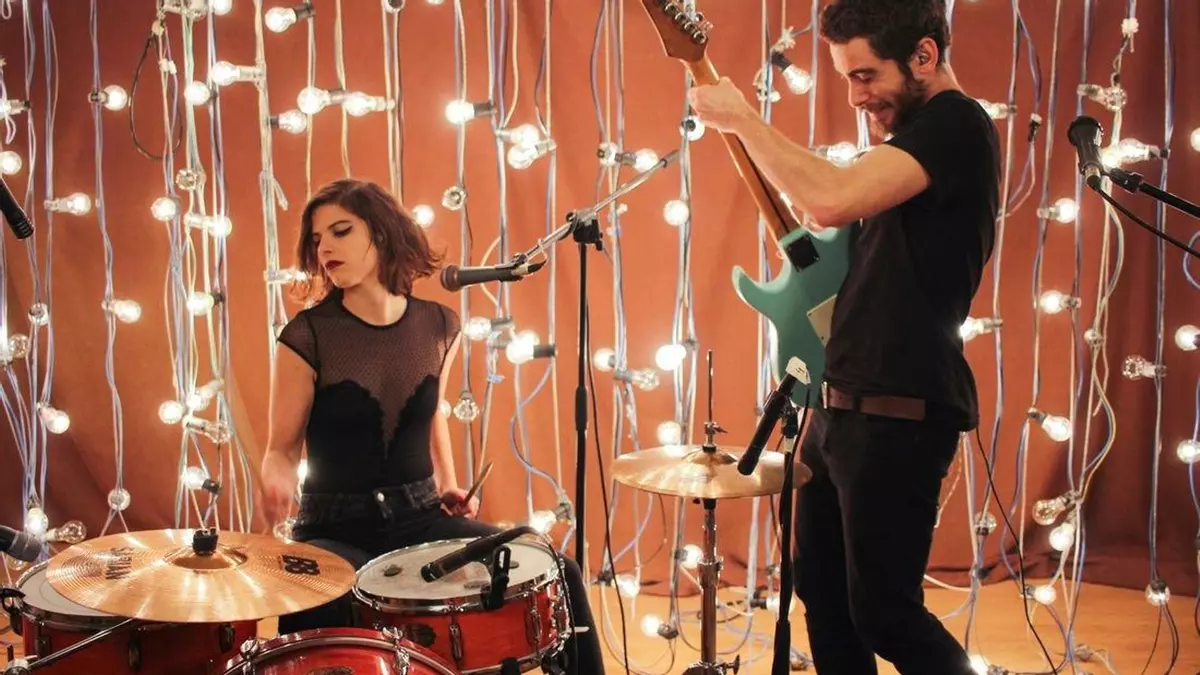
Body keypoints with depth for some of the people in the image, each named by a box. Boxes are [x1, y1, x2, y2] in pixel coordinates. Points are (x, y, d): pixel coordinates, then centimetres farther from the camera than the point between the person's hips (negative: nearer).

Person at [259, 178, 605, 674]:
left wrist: (448, 485, 11)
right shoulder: (307, 336, -10)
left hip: (421, 517, 4)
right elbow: (282, 448, -5)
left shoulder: (438, 326, 2)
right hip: (336, 527, -4)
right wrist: (277, 480, -26)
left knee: (558, 576, -11)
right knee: (314, 609, -38)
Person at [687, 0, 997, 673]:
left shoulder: (956, 125, -15)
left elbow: (832, 199, -29)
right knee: (820, 589, 17)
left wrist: (742, 118, -19)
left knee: (881, 611, -3)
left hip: (897, 413, -10)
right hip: (838, 403, 10)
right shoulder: (911, 131, 16)